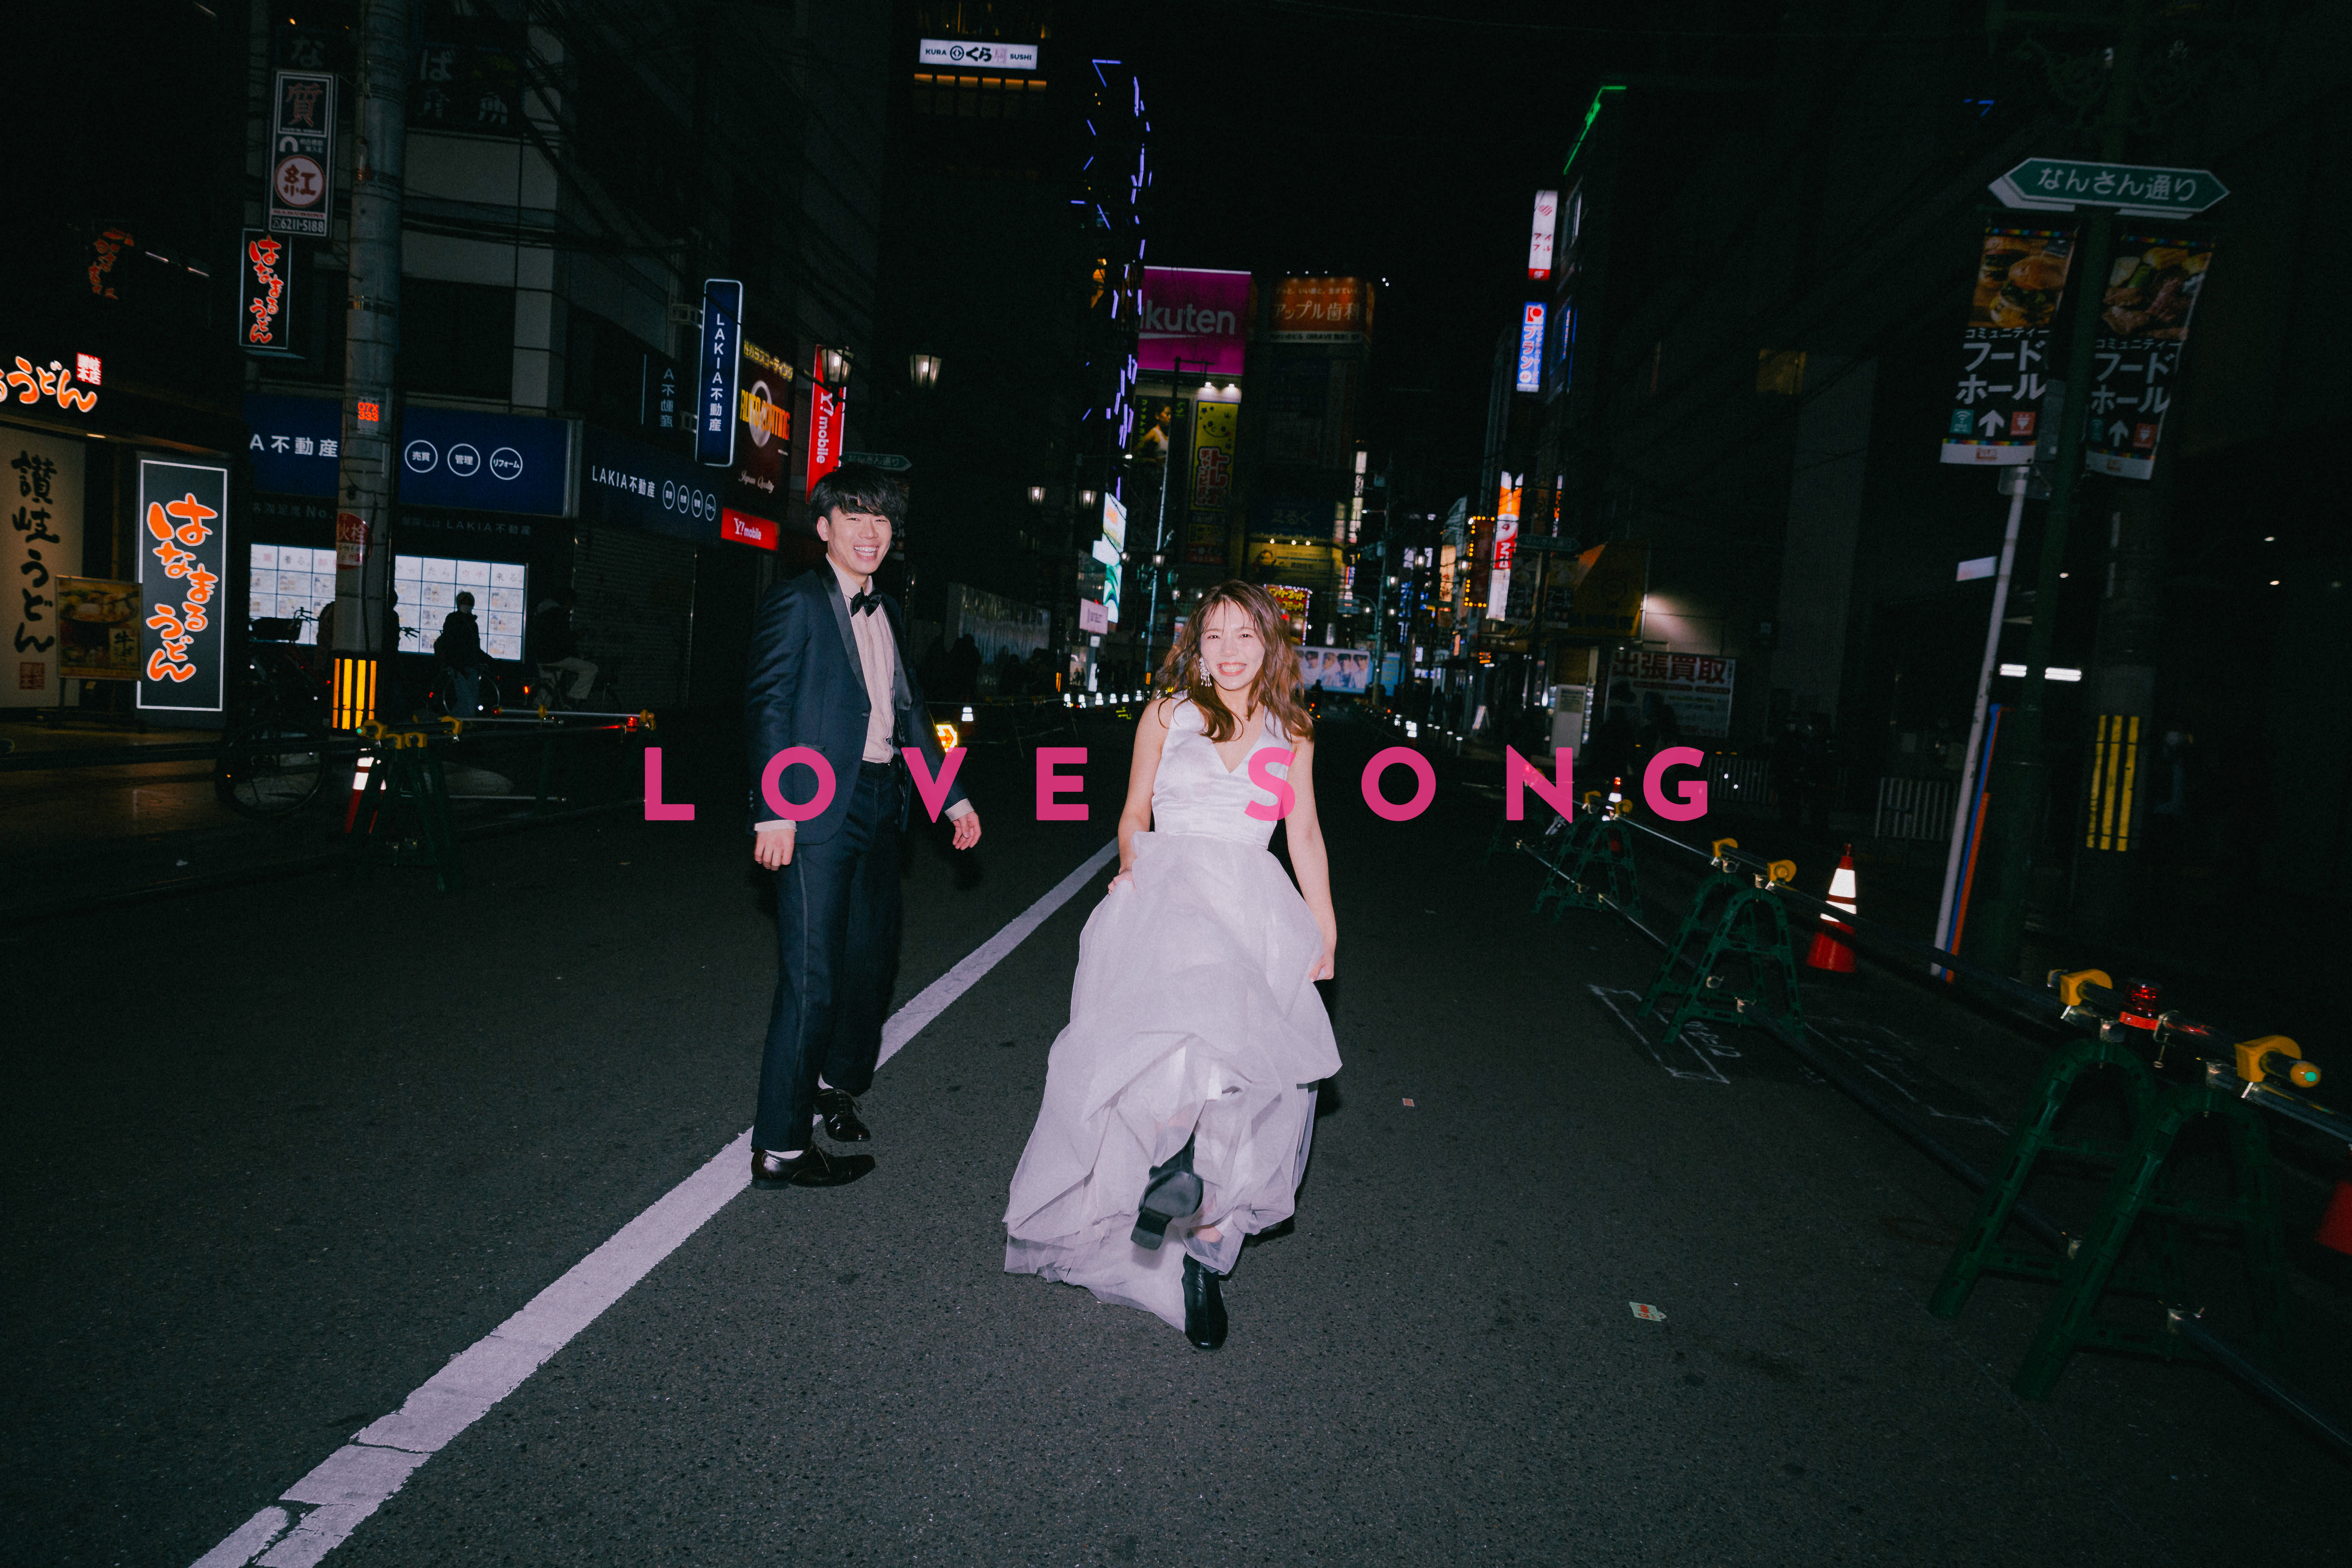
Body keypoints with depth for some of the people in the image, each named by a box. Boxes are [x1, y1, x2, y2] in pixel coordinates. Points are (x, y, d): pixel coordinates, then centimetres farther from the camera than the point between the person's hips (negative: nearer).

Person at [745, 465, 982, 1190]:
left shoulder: (888, 612, 16)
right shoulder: (796, 602, -6)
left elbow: (910, 711, 21)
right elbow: (766, 709, -12)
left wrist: (953, 796, 21)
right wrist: (773, 813, -20)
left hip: (879, 804, 8)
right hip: (819, 812, -8)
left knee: (873, 957, 19)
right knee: (812, 980, -6)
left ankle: (835, 1080, 41)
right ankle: (779, 1148, 5)